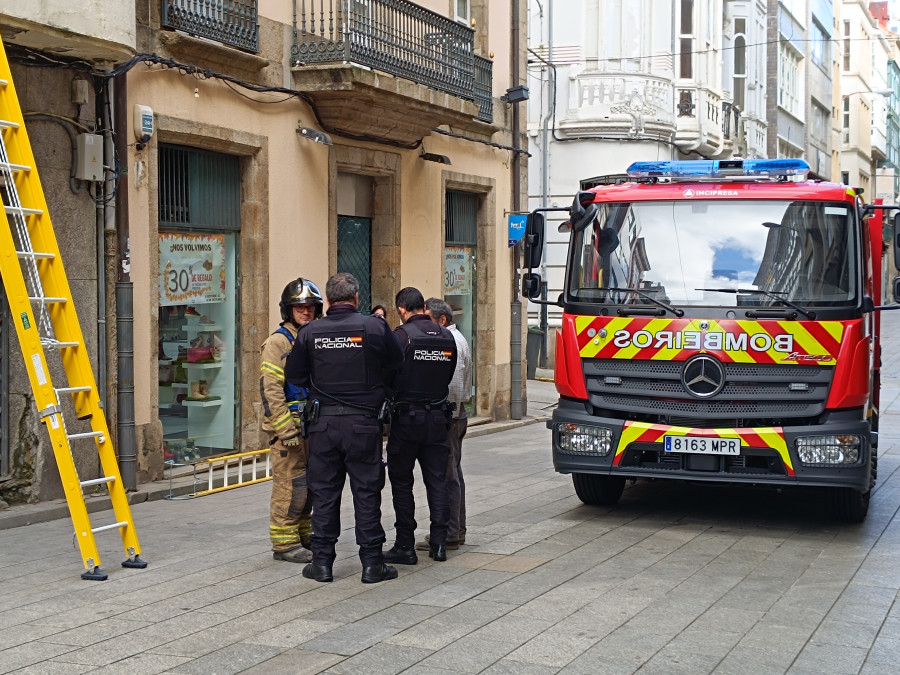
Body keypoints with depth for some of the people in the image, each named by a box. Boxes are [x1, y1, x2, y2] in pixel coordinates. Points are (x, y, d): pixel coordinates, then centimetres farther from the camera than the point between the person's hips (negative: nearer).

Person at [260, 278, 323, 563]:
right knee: (291, 483, -6)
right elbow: (270, 389, -16)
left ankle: (304, 534, 26)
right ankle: (284, 543, 2)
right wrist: (286, 429, -20)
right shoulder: (278, 341, -9)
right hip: (288, 427, -8)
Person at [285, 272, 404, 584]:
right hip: (364, 421, -1)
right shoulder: (375, 327, -6)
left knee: (324, 493, 10)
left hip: (323, 422, 2)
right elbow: (397, 363, 3)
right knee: (366, 492, 6)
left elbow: (294, 376, 3)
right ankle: (372, 563, 9)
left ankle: (322, 561, 14)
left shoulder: (310, 332, -2)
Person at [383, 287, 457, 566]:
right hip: (437, 417, 5)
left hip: (407, 417, -5)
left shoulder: (401, 336, -13)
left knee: (401, 482, 4)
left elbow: (388, 376, -12)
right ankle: (439, 543, 12)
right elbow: (448, 377, 11)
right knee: (437, 480, 11)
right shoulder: (447, 337, 5)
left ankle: (405, 546, 5)